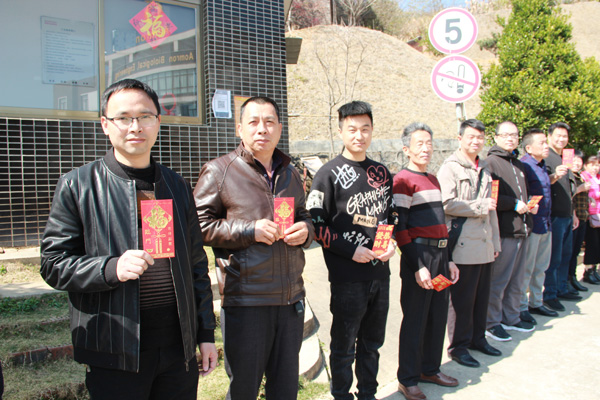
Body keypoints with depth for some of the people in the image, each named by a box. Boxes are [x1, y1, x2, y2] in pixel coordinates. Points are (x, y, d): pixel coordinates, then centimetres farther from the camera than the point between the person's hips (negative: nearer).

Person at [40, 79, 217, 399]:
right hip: (116, 355, -3)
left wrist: (206, 333, 9)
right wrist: (112, 268, -23)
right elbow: (53, 264, -4)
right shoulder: (76, 186, -2)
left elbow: (196, 266, 11)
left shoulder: (177, 187, 9)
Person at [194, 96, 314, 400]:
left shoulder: (290, 174, 15)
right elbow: (198, 225, -8)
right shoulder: (219, 171, -4)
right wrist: (249, 230, -17)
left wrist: (305, 230, 1)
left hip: (291, 297, 5)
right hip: (246, 299, -5)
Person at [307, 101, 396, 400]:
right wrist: (350, 250, -16)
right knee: (344, 347, 9)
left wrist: (392, 242, 2)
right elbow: (316, 224, -10)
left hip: (380, 272, 6)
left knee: (372, 343, 19)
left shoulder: (381, 173, 10)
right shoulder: (329, 174, -7)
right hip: (347, 277, -5)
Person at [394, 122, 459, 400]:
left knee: (438, 315, 15)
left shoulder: (433, 180, 17)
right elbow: (399, 228, -15)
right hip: (419, 255, -8)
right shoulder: (403, 180, -10)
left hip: (440, 255, 8)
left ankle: (430, 368, 32)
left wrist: (448, 260, 18)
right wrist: (417, 266, -18)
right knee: (415, 320, 1)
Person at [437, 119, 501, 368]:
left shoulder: (484, 169, 19)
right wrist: (481, 206, -11)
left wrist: (496, 242, 21)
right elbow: (447, 204, -18)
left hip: (484, 245, 7)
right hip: (463, 245, -7)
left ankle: (477, 338, 30)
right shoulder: (450, 168, -6)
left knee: (481, 296, 14)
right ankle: (458, 346, 13)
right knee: (461, 299, 0)